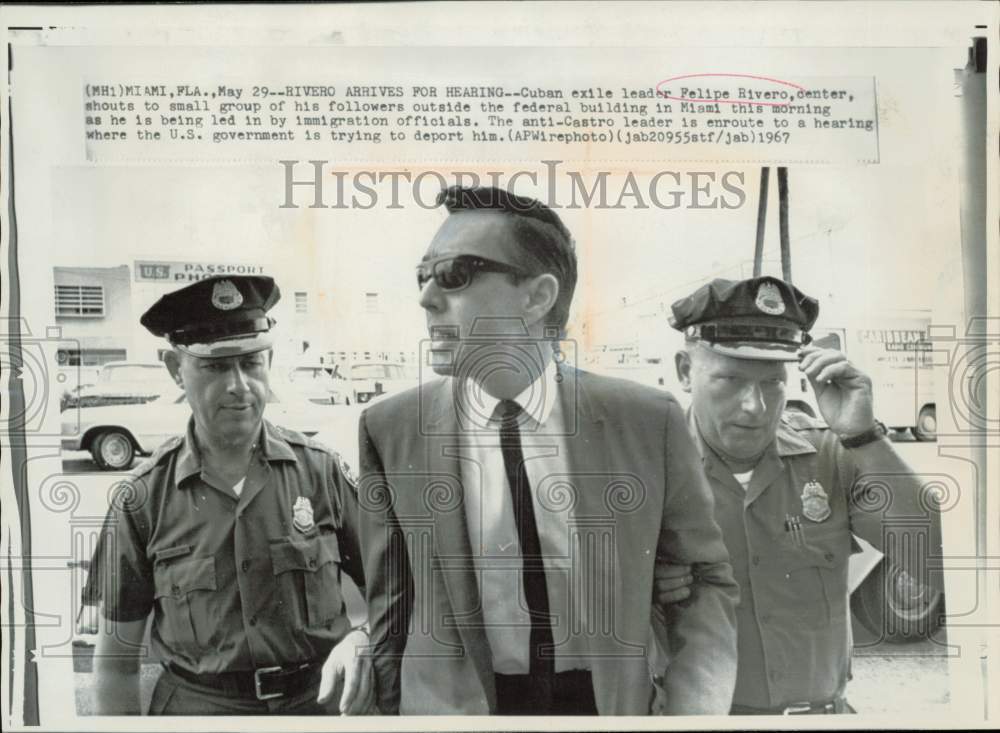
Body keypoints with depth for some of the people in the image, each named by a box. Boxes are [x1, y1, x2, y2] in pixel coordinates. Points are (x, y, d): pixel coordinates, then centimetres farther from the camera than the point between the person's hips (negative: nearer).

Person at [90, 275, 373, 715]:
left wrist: (359, 640, -17)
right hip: (198, 707, 0)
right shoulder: (142, 499, -8)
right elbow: (117, 655, -1)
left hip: (321, 701, 1)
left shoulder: (320, 470, -7)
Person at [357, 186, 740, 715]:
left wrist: (691, 709, -13)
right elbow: (386, 609, -3)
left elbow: (706, 582, -2)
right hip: (453, 707, 0)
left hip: (614, 701, 1)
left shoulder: (648, 421, -11)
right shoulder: (388, 432, -10)